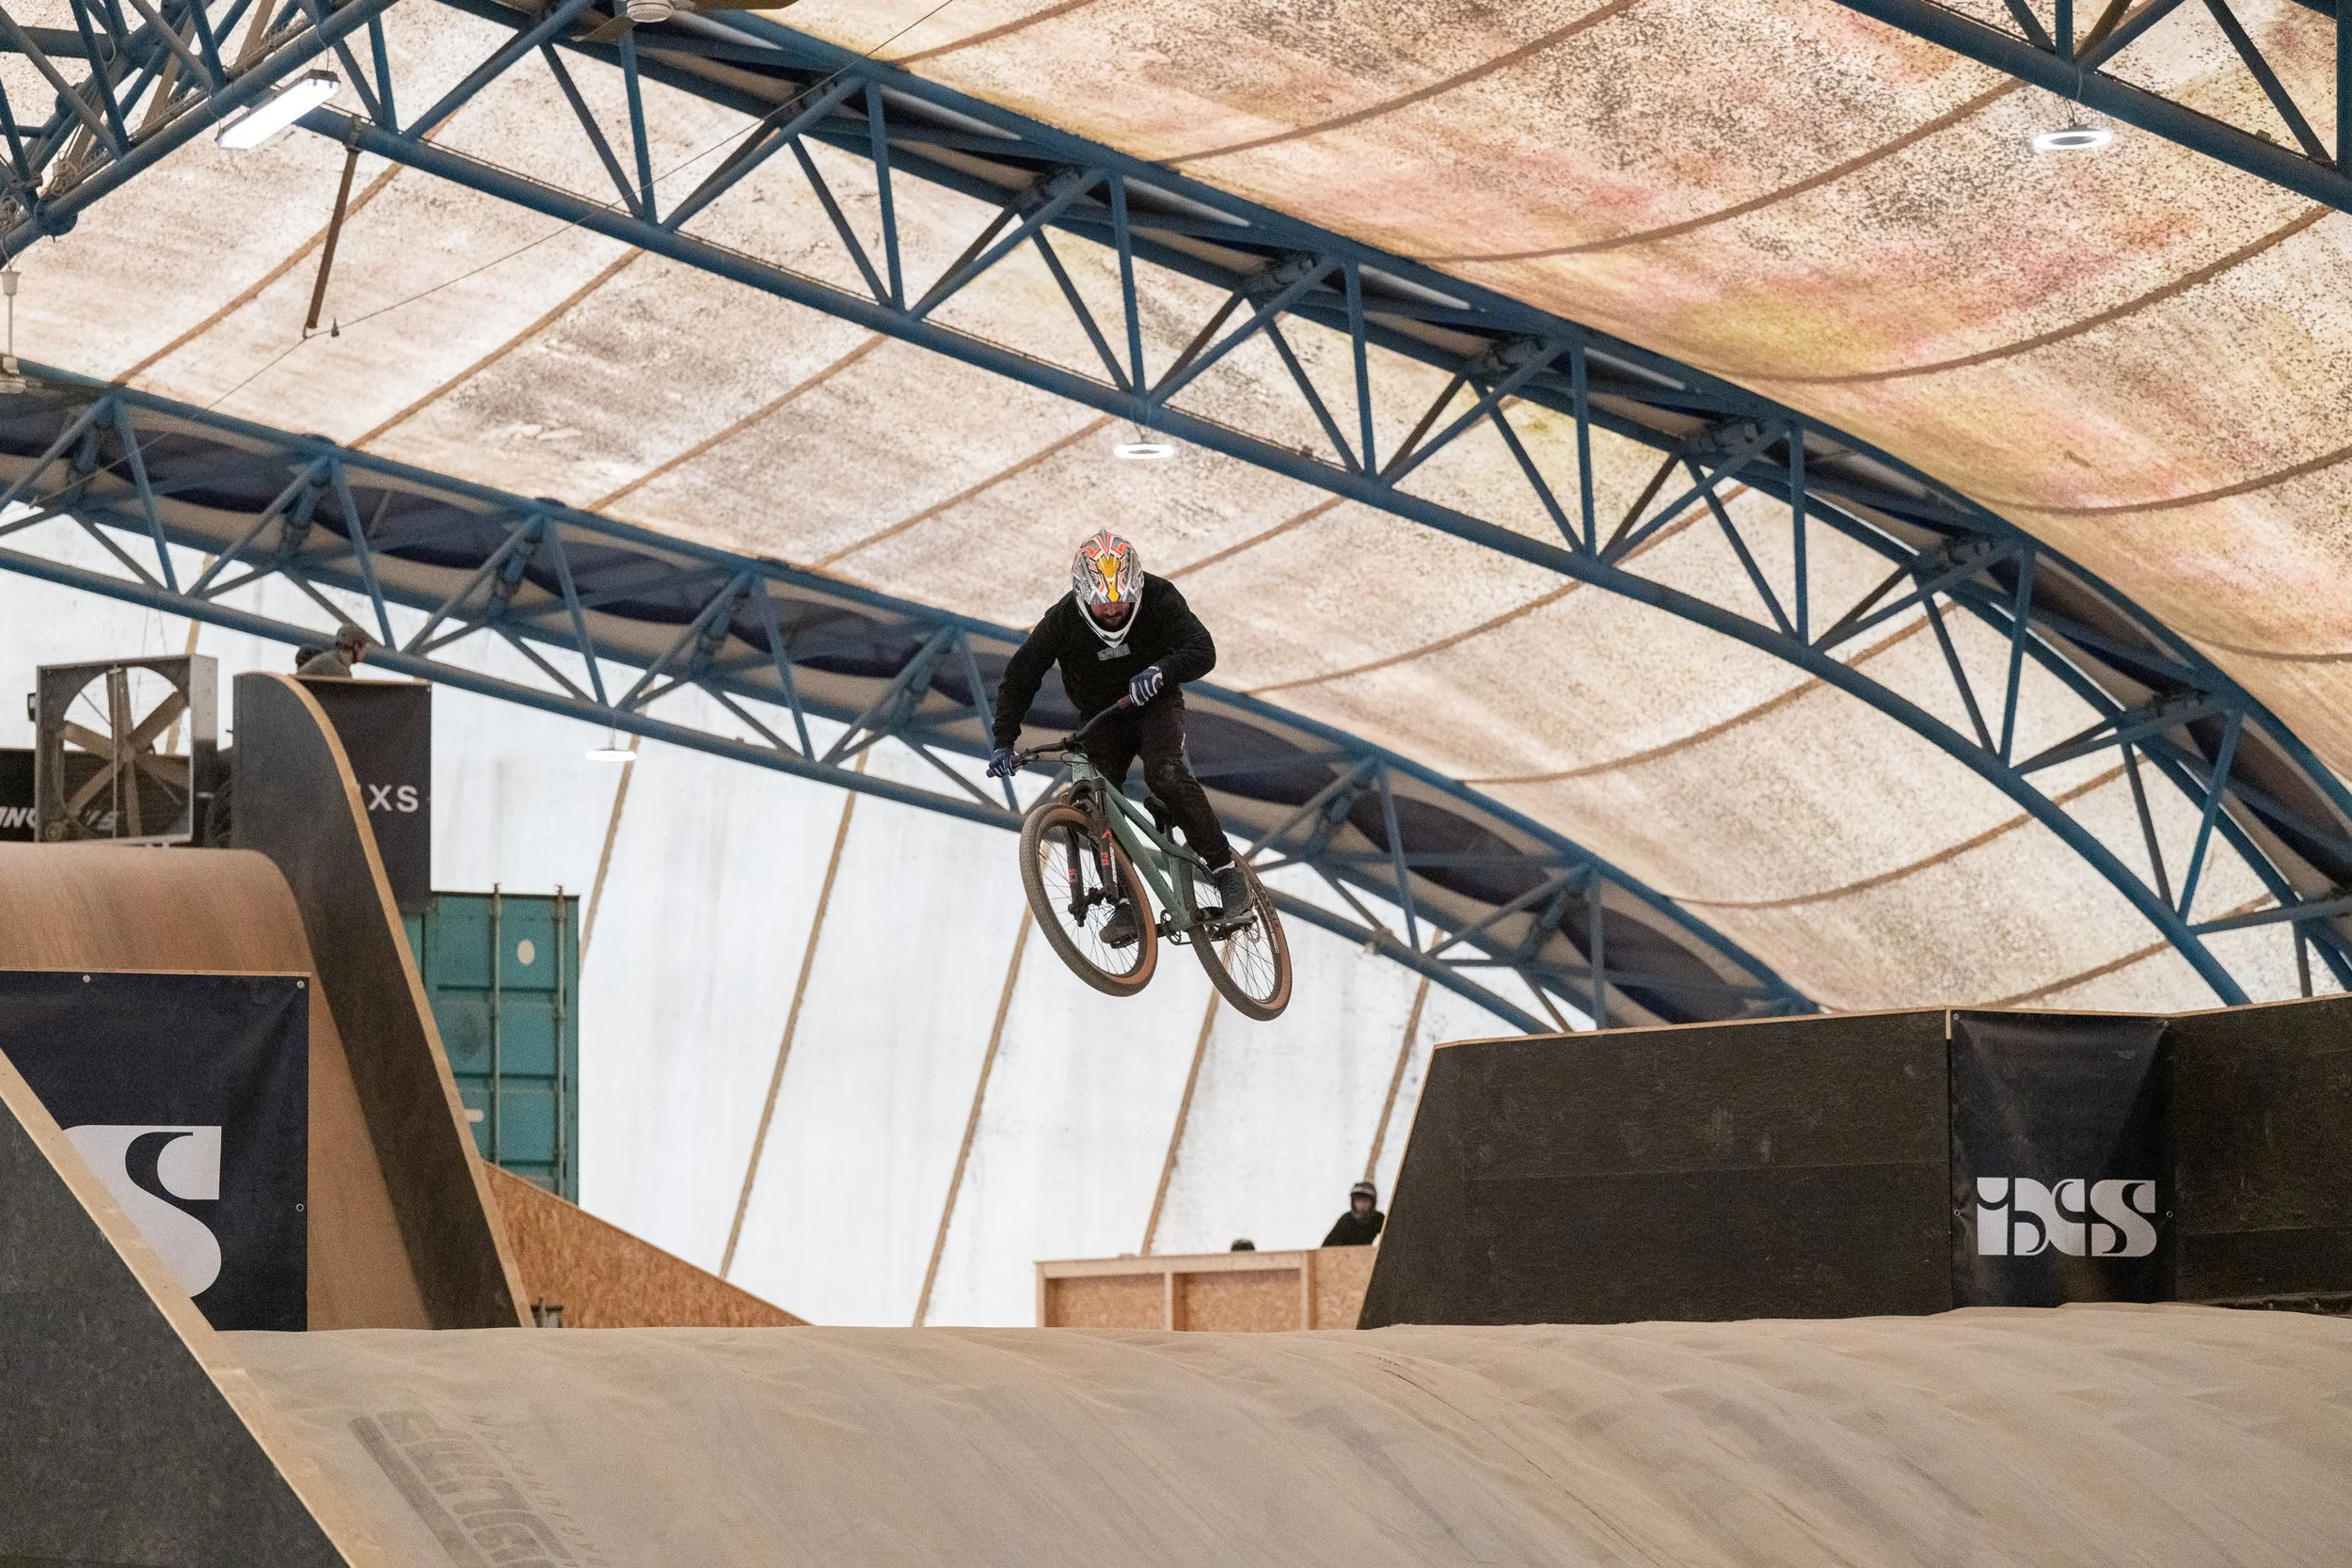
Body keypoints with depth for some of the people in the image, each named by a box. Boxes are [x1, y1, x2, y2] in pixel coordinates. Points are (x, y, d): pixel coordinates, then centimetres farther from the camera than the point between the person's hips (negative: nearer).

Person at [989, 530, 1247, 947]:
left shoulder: (1159, 597, -24)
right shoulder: (1063, 620, -21)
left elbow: (1203, 651, -31)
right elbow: (1019, 679, -12)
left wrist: (1162, 670, -52)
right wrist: (1004, 742, -23)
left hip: (1154, 704, -2)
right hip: (1101, 720, 2)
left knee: (1164, 774, -29)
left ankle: (1225, 868, -21)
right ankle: (1126, 901, -2)